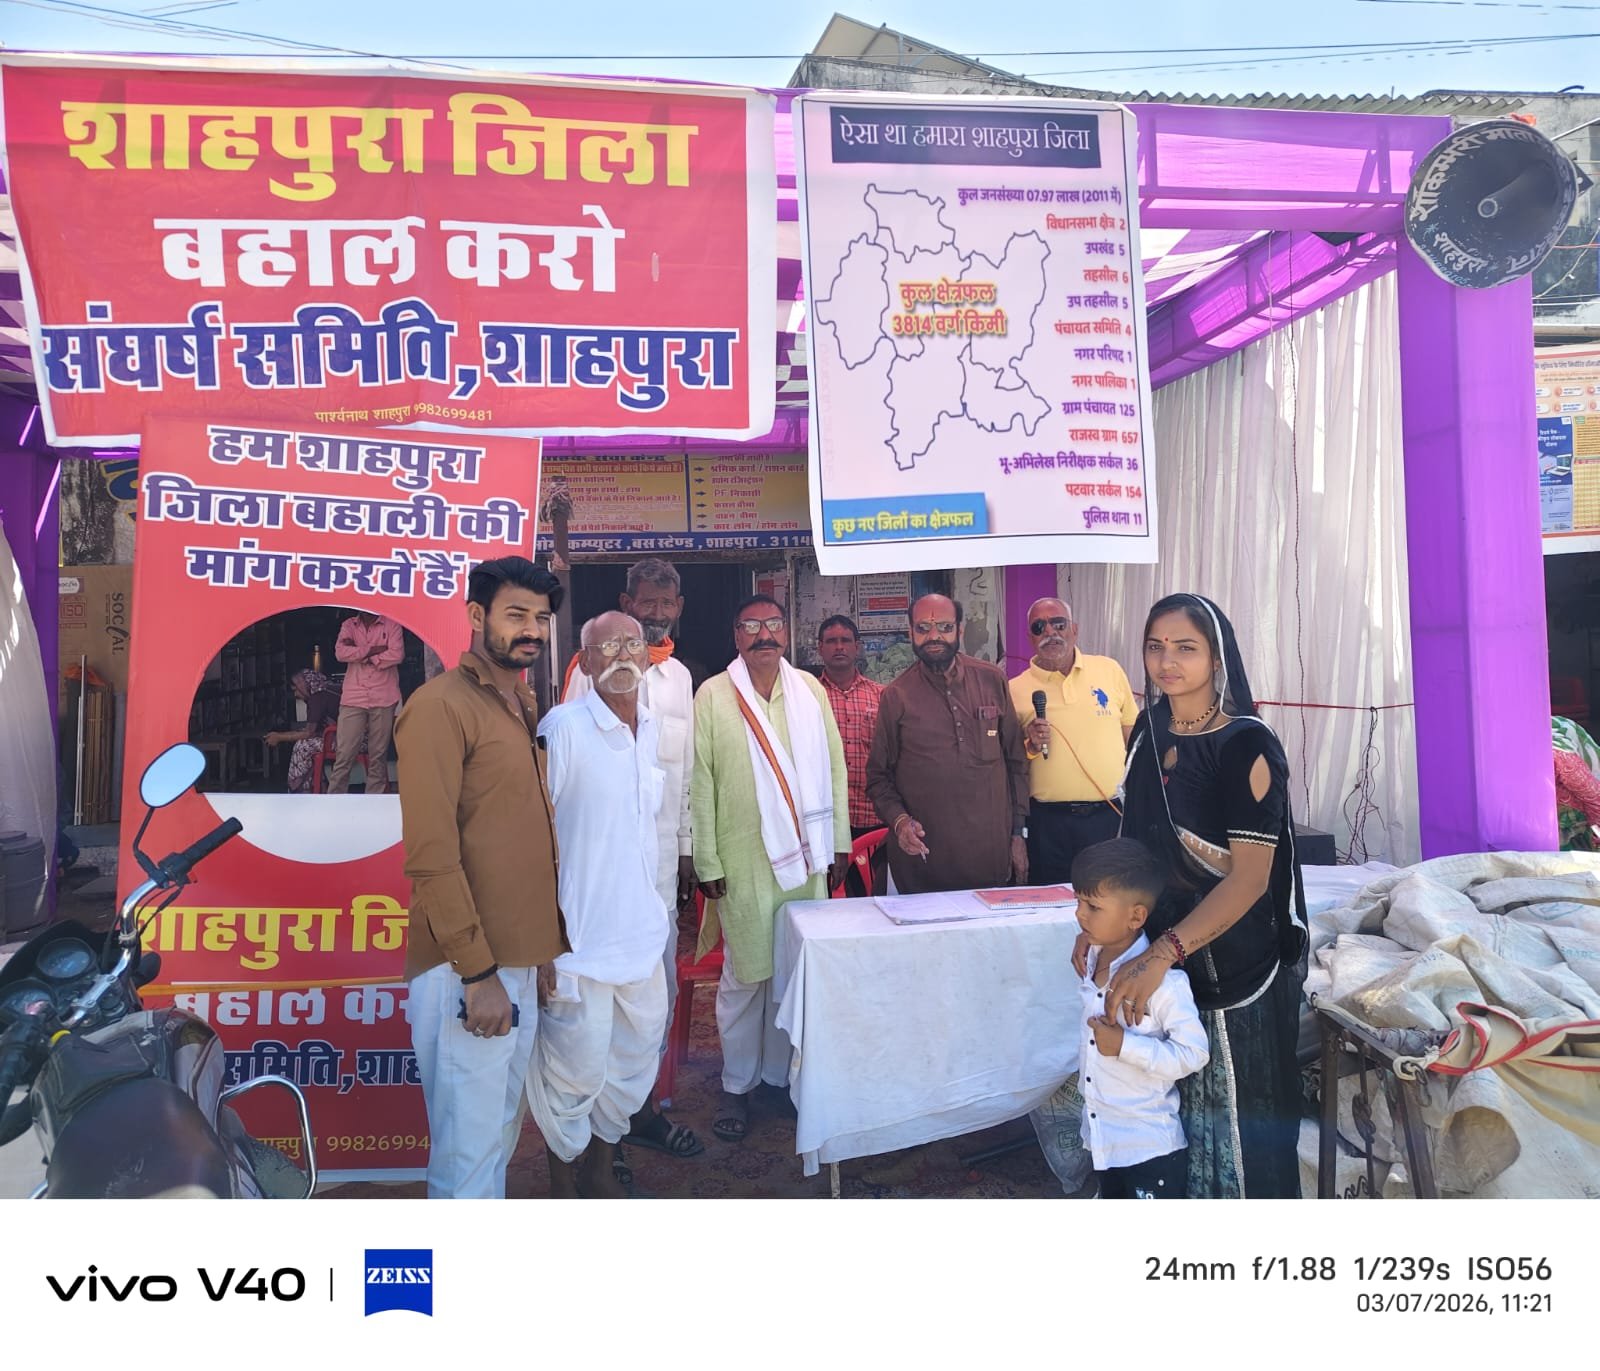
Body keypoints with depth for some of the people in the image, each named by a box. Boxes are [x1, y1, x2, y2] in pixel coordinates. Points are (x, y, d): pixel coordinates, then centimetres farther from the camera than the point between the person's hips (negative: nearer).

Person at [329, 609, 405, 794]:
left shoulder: (392, 624, 6)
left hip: (383, 699, -1)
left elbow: (397, 654, -8)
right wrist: (373, 649, -8)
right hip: (353, 699, 1)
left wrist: (360, 655, -5)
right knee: (344, 756, -4)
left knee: (378, 756, 3)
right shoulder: (348, 625, 12)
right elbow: (340, 652, -4)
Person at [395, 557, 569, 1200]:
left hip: (521, 961, 8)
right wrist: (477, 971, -18)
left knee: (502, 1129, 20)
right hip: (469, 974, -8)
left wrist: (544, 948, 14)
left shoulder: (524, 707, 14)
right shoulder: (441, 706, -12)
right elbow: (432, 855, -17)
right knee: (469, 1148, 2)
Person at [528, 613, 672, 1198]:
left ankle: (601, 1169, 39)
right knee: (574, 1074, 5)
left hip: (642, 934, 7)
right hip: (580, 939, -7)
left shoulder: (654, 727, 7)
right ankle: (565, 1185, 30)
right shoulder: (563, 726, -15)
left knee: (634, 1063, 18)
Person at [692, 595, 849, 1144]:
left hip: (807, 856, 3)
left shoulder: (809, 689, 6)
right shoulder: (713, 696, -4)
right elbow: (700, 784, -4)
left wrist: (839, 843, 7)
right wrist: (707, 863, -6)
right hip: (745, 861, -3)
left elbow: (834, 767, 9)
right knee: (746, 975, 6)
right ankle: (737, 1084, 22)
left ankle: (784, 1073, 27)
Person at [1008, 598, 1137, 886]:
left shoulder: (1109, 670, 6)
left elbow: (1133, 738, 13)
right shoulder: (1015, 689, 1)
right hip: (1049, 822, -1)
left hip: (1112, 815, 1)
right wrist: (1030, 746, -12)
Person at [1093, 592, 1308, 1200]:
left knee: (1239, 1117, 9)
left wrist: (1163, 951, -29)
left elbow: (1248, 877, -20)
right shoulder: (1148, 732, 4)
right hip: (1165, 963, 6)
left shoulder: (1247, 746, -15)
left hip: (1237, 965, -5)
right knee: (1179, 1106, 16)